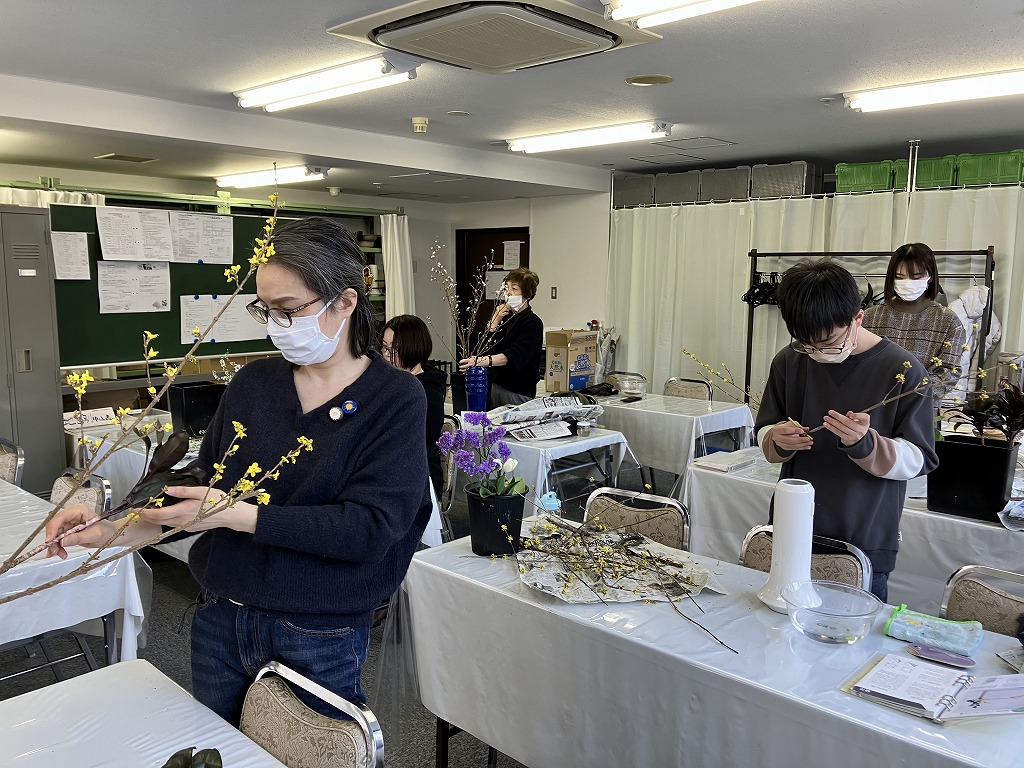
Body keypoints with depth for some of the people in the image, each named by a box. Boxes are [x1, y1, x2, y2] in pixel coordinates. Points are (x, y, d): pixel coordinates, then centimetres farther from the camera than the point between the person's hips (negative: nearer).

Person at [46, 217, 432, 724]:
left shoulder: (395, 400, -13)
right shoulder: (252, 384, 1)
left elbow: (369, 528, -22)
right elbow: (204, 487, 9)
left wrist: (238, 514, -25)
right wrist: (113, 529, -6)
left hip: (319, 640, -4)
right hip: (220, 622, 5)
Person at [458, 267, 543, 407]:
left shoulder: (533, 323, -11)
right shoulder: (506, 317, 12)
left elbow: (514, 356, -27)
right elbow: (486, 347, 4)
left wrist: (482, 361, -41)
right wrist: (494, 321, -8)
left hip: (518, 392, -6)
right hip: (496, 384, 6)